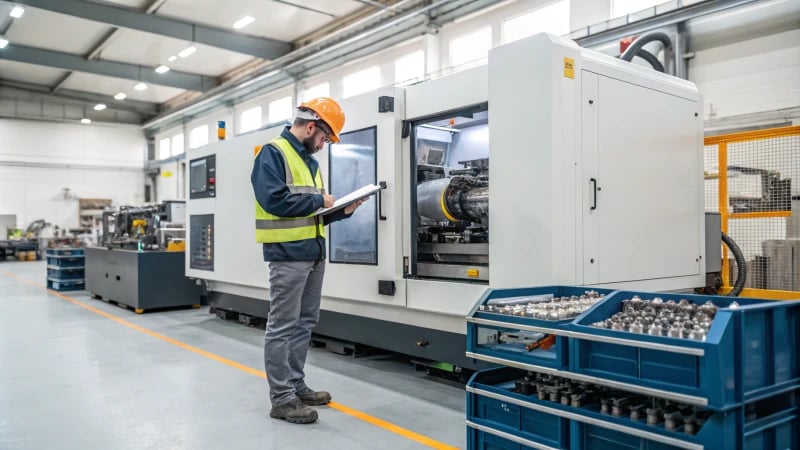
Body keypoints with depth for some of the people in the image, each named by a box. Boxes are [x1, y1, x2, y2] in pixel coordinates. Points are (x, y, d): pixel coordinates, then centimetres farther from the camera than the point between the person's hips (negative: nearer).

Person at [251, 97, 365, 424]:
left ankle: (296, 386, 26)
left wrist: (342, 211, 6)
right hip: (288, 254, -9)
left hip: (314, 252, 9)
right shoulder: (273, 153, -8)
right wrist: (319, 200, -12)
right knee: (283, 326, -2)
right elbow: (273, 200, -22)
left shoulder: (309, 161, 19)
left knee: (304, 323, 14)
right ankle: (282, 398, 5)